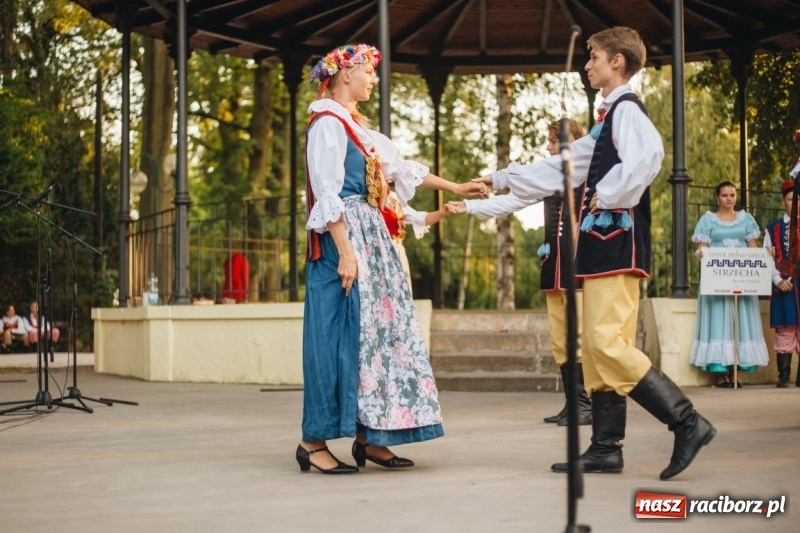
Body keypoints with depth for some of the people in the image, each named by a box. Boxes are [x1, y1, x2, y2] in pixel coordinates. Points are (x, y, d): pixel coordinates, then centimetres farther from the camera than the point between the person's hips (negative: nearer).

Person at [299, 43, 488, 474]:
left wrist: (454, 188, 30)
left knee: (379, 331, 7)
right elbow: (328, 194, -16)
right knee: (340, 337, -8)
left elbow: (399, 166, 27)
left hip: (372, 237, 9)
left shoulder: (357, 126, 19)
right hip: (345, 238, -9)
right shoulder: (327, 123, -9)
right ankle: (315, 441, -2)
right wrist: (345, 253, -21)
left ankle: (368, 437, 11)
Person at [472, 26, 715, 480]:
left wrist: (610, 196, -21)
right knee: (596, 348, 8)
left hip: (618, 242, -10)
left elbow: (649, 153, -30)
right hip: (602, 243, 10)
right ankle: (606, 448, 10)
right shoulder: (609, 116, 22)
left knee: (608, 343, -16)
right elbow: (562, 168, 30)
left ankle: (687, 422, -14)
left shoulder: (626, 109, -8)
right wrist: (502, 179, 34)